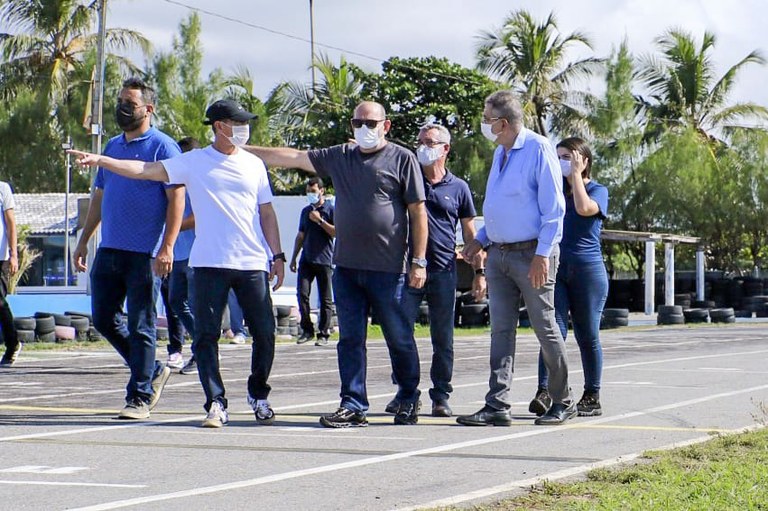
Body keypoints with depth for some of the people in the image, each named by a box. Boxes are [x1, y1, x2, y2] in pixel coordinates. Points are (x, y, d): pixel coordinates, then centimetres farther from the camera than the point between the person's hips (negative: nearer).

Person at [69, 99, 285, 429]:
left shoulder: (253, 164, 13)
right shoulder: (193, 162, 5)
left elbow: (266, 213, 15)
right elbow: (145, 170, -1)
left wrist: (277, 255, 9)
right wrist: (98, 161, -10)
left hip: (253, 264, 2)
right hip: (209, 264, -2)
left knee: (265, 333, 2)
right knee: (206, 335, -5)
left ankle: (259, 396, 22)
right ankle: (216, 404, 2)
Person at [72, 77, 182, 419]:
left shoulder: (162, 146, -5)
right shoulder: (112, 146, 17)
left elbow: (176, 197, -11)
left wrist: (167, 247, -19)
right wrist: (83, 241, 18)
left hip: (143, 253, -7)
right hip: (108, 250, 7)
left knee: (140, 327, -3)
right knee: (104, 320, 9)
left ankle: (140, 397, 3)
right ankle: (152, 371, 24)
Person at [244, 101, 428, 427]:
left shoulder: (402, 159, 0)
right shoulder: (339, 158, 14)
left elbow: (418, 212, -2)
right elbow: (291, 157, 16)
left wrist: (419, 261, -7)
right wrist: (243, 150, 12)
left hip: (389, 268, -4)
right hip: (346, 266, 5)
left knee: (399, 339, 4)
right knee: (350, 339, 3)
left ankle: (409, 400, 20)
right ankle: (353, 406, 6)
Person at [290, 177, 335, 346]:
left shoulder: (330, 209, 1)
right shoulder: (306, 211, 18)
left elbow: (336, 232, -8)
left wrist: (320, 220, -13)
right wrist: (293, 258, 21)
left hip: (324, 260, -4)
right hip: (306, 259, 4)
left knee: (325, 300, -1)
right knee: (302, 294, -8)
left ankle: (323, 334, 3)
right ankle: (307, 330, 1)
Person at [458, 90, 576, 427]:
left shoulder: (538, 149, -10)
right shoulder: (500, 153, 15)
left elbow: (553, 208, -13)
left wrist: (542, 254, -19)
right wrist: (481, 239, 15)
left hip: (531, 254, -8)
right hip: (499, 255, 8)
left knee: (545, 329, 1)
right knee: (501, 329, 2)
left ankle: (562, 402, 14)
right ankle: (497, 407, -1)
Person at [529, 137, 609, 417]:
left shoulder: (598, 190, 3)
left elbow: (585, 208, -19)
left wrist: (575, 173, -9)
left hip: (587, 270, -3)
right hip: (555, 268, 3)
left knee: (587, 335, 4)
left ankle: (592, 397, 13)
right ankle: (544, 392, -21)